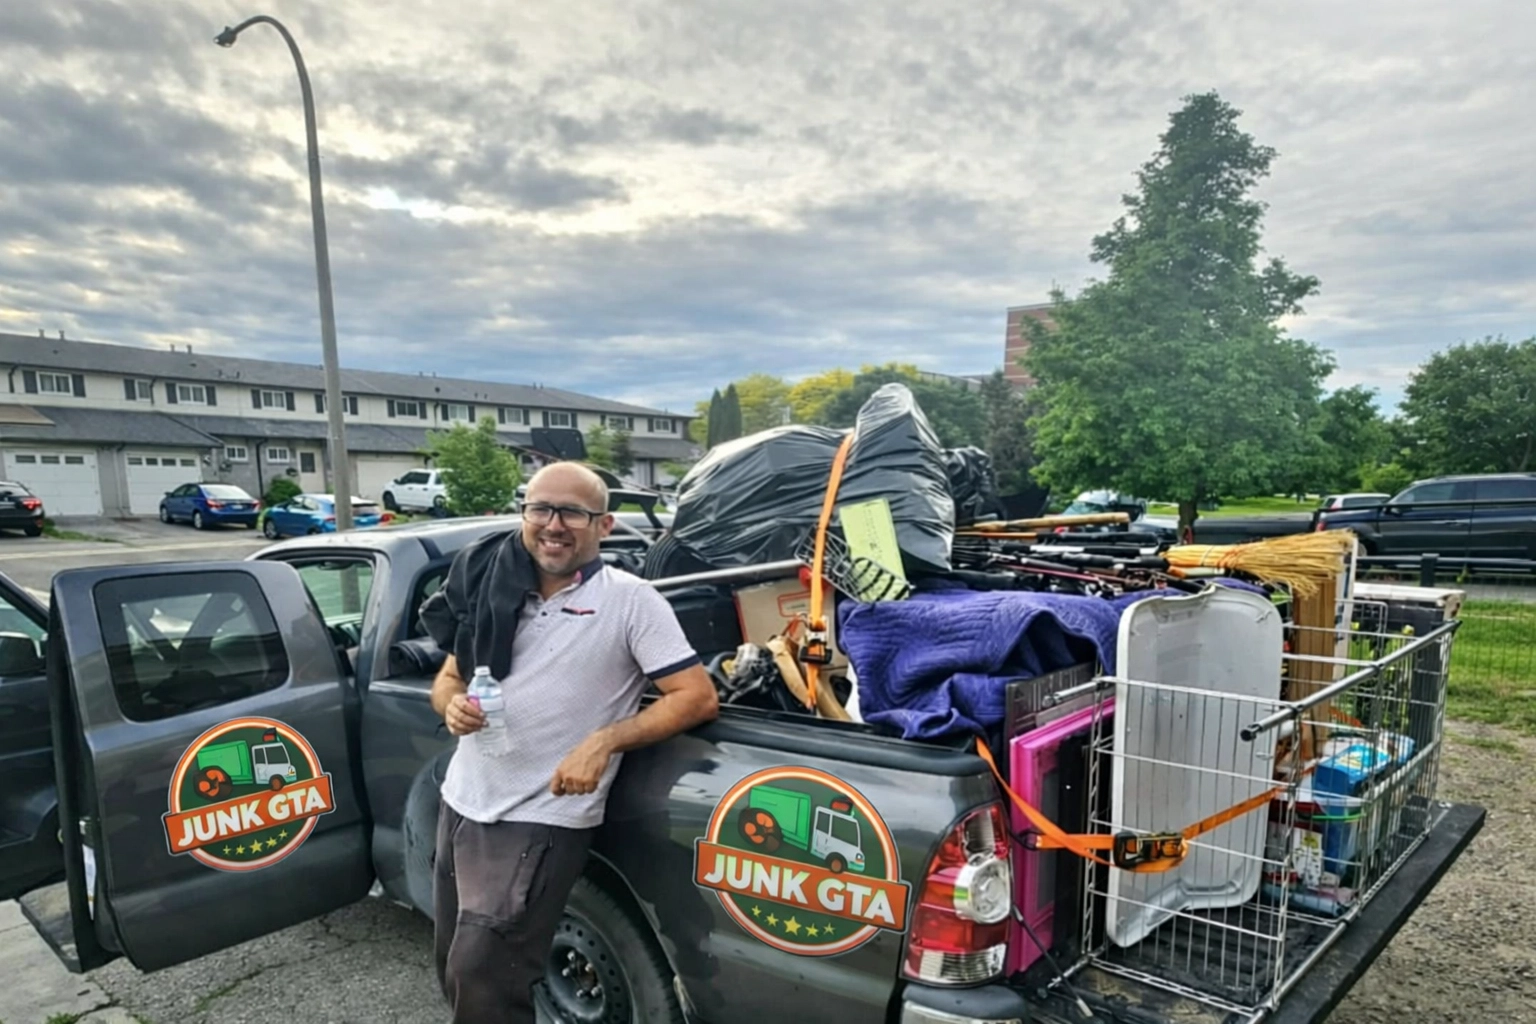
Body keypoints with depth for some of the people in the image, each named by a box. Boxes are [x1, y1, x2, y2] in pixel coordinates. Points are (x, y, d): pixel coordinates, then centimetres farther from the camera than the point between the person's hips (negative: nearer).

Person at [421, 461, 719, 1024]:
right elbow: (448, 677, 14)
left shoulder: (630, 600, -11)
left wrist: (604, 742, -22)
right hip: (460, 804, 6)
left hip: (541, 822, -6)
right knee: (455, 974, 19)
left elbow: (699, 697, -14)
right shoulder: (492, 587, 4)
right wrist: (452, 705, -10)